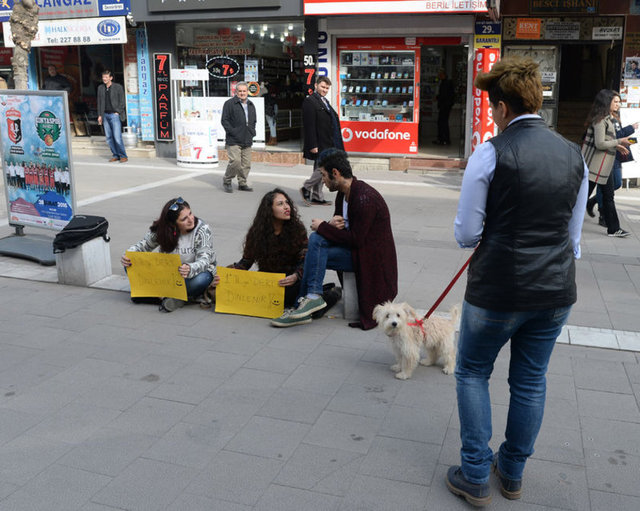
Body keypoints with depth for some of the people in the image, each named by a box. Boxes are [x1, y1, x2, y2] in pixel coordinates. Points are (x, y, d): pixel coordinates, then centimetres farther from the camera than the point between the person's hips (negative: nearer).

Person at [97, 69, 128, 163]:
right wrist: (100, 115, 10)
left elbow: (122, 102, 0)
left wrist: (117, 112, -9)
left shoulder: (118, 87, -2)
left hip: (115, 115, -5)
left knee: (117, 137, -11)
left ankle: (123, 156, -2)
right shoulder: (100, 88, 11)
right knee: (109, 137, 4)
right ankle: (115, 155, 11)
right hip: (105, 115, 5)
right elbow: (99, 102, 15)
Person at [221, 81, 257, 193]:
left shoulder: (251, 105, 17)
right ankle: (226, 181, 6)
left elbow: (253, 121, 28)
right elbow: (225, 120, -5)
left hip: (247, 141, 6)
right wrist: (232, 132, -13)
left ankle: (242, 183, 19)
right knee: (235, 161, -14)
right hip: (234, 141, -6)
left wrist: (252, 132, 13)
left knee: (246, 163, 5)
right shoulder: (229, 103, -2)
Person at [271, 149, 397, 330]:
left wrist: (323, 227, -14)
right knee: (316, 238, -10)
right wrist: (332, 224, -9)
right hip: (357, 247, 10)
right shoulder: (343, 193, 8)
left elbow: (356, 240, -24)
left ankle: (313, 296, -14)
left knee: (316, 243, -21)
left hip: (372, 257, -9)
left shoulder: (365, 198, -23)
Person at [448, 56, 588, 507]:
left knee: (473, 373, 15)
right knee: (531, 381, 19)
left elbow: (466, 235, -11)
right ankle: (513, 474, 36)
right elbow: (574, 235, 10)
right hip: (557, 289, 6)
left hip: (498, 288, -5)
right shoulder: (574, 154, 3)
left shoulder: (491, 153, -14)